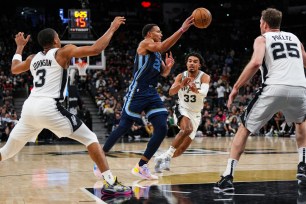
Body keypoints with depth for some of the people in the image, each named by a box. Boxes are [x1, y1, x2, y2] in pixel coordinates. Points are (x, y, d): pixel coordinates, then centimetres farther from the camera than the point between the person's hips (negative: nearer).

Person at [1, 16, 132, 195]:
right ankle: (111, 183, -9)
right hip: (49, 107, -6)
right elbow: (96, 49, -3)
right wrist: (112, 28, 8)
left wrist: (20, 47, 54)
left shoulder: (33, 58, 22)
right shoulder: (63, 52, 5)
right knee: (90, 139, 2)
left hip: (29, 107, 6)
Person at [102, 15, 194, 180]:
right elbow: (163, 47, -24)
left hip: (152, 94, 8)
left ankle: (141, 166, 4)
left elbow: (164, 73, 23)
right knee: (124, 128, -4)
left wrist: (169, 66, 0)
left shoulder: (157, 53, 20)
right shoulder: (145, 43, -5)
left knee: (162, 129, -4)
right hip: (137, 92, -8)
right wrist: (182, 29, -27)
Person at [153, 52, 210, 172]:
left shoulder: (204, 77, -14)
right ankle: (168, 155, -25)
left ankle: (162, 158, 25)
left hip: (195, 114, 2)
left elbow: (204, 92, -34)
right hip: (182, 109, -2)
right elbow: (171, 92, -23)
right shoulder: (181, 76, -8)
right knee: (187, 129, -35)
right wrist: (181, 85, -44)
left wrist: (196, 90, -57)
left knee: (183, 147, 2)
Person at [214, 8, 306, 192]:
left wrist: (236, 88, -2)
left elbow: (256, 63, -7)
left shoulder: (262, 39, 13)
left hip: (275, 88, -3)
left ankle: (228, 177, 3)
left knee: (244, 129, 13)